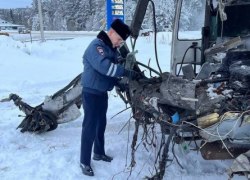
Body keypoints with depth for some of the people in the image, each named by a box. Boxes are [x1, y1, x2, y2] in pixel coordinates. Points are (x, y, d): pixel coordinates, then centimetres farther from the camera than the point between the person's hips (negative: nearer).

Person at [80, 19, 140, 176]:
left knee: (101, 124, 20)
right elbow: (104, 67, -35)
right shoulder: (96, 46, -20)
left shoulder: (112, 49, 9)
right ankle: (85, 162, 9)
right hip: (91, 92, -9)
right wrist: (128, 73, -35)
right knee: (90, 126, -3)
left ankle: (99, 153, 37)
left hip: (103, 92, 9)